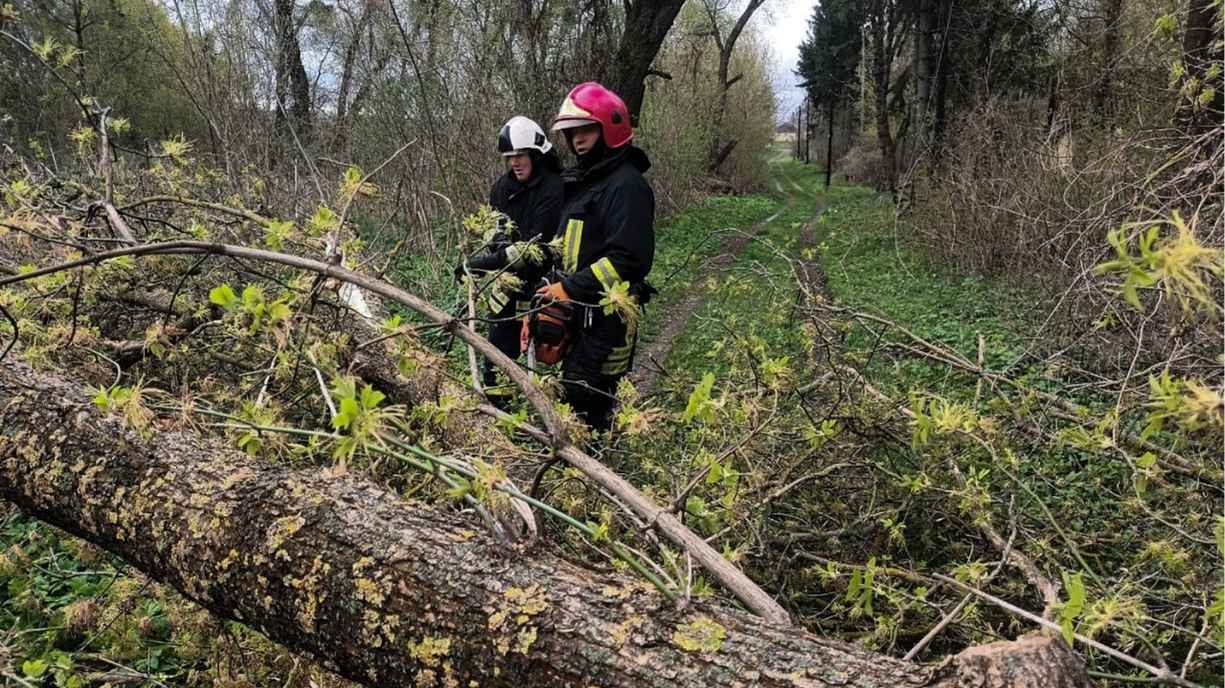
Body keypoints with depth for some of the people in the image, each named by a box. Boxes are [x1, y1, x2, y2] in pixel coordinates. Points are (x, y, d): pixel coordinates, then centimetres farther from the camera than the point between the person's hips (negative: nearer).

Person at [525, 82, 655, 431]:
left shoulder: (627, 185, -13)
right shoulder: (582, 183, 19)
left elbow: (630, 258, -23)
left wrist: (571, 288, -21)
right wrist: (552, 294, 17)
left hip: (606, 320, -10)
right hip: (577, 315, 10)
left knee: (585, 406, -9)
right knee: (572, 397, 16)